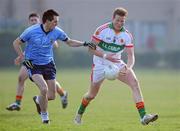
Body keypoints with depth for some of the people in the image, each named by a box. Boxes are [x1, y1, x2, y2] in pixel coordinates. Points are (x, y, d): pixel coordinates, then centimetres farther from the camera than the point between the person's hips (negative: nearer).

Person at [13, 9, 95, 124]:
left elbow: (70, 42, 9)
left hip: (48, 64, 4)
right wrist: (23, 58, -13)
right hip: (33, 64, -4)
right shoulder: (31, 31, -18)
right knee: (44, 89, -24)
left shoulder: (57, 32, -8)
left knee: (51, 96, 1)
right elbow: (16, 43, -5)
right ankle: (44, 115, 1)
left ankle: (38, 100, 38)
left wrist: (85, 44, -3)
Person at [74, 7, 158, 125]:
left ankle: (143, 116, -28)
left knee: (134, 82, -21)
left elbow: (131, 55, -11)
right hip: (100, 65, -2)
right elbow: (91, 48, -13)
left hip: (117, 64, 2)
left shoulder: (127, 35, -8)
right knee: (92, 94, 7)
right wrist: (105, 56, -28)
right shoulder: (102, 30, -16)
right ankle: (79, 114, 40)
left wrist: (128, 68, -32)